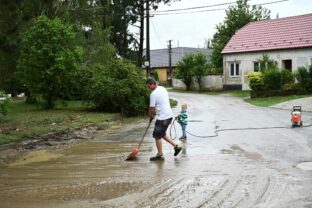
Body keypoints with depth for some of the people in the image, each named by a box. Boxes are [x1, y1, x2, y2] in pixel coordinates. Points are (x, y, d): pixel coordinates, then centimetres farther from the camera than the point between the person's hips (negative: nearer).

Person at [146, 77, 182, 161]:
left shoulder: (154, 94, -18)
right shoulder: (163, 89, 11)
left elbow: (151, 108, -12)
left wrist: (150, 117, 6)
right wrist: (155, 113, 20)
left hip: (162, 118, -9)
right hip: (169, 115, 9)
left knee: (157, 136, 2)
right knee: (162, 134, 22)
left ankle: (160, 155, 9)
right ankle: (176, 146, 20)